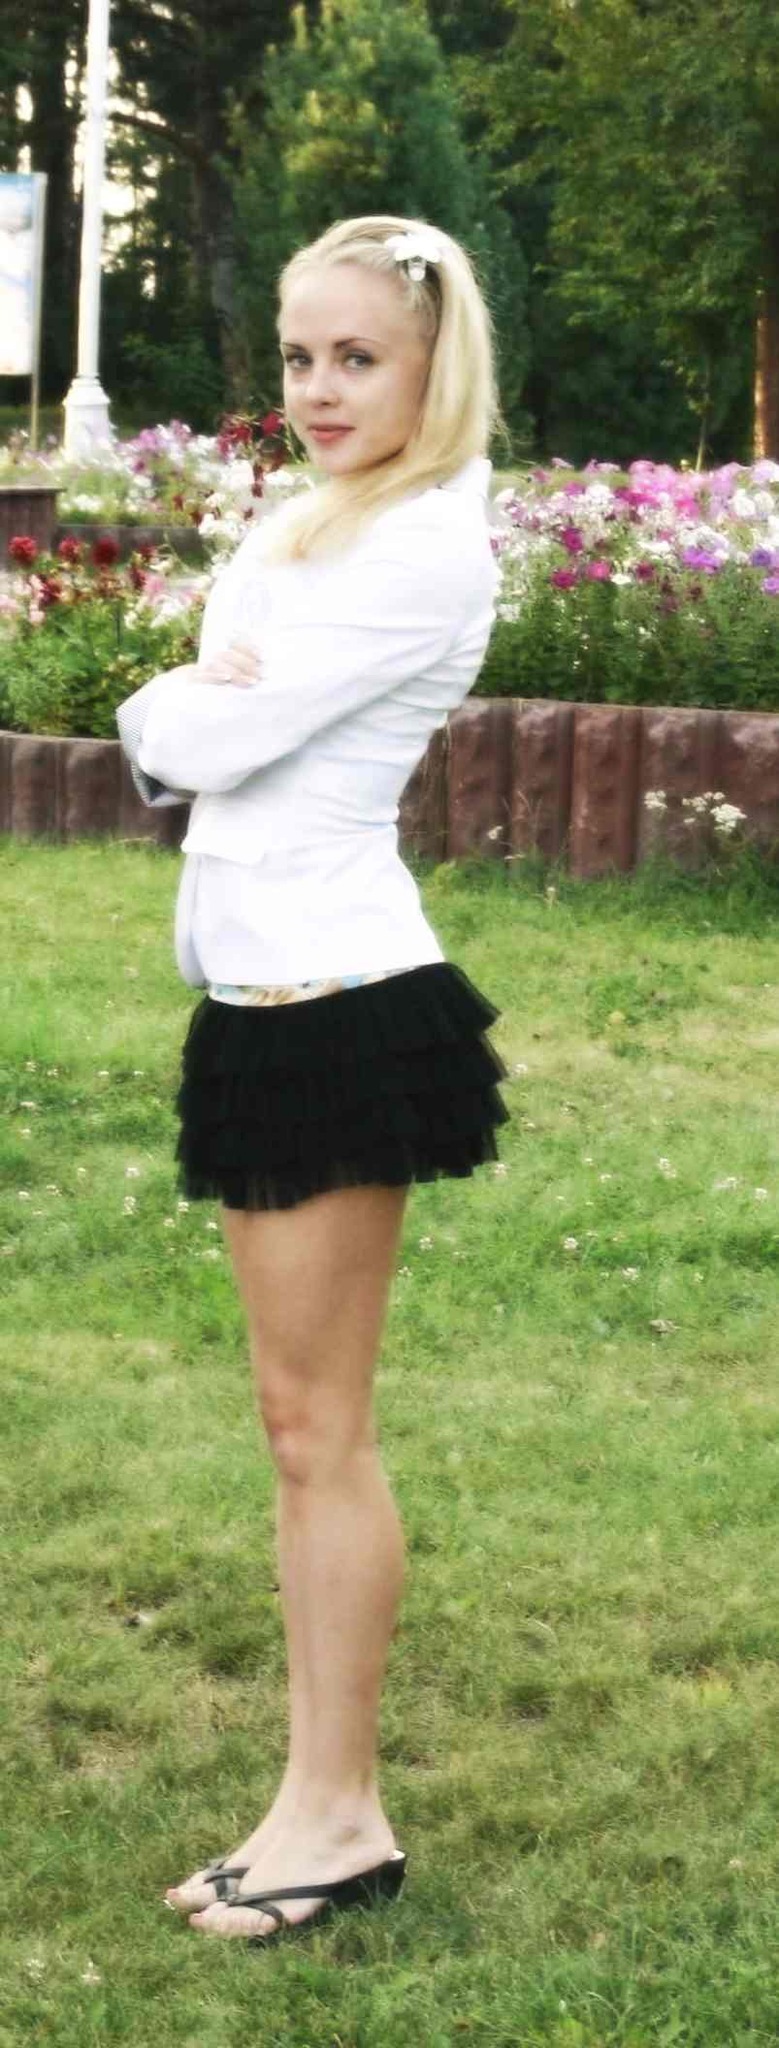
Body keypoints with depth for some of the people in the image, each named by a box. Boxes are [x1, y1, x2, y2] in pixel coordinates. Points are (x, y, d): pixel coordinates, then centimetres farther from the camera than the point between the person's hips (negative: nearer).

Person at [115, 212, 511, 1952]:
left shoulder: (428, 546, -13)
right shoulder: (295, 528, 16)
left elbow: (218, 734, -17)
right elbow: (168, 742, 12)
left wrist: (187, 707, 3)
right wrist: (191, 708, -9)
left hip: (338, 1008, -9)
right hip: (270, 1005, 9)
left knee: (318, 1422, -3)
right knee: (300, 1417, 11)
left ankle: (342, 1814, 6)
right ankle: (318, 1794, 18)